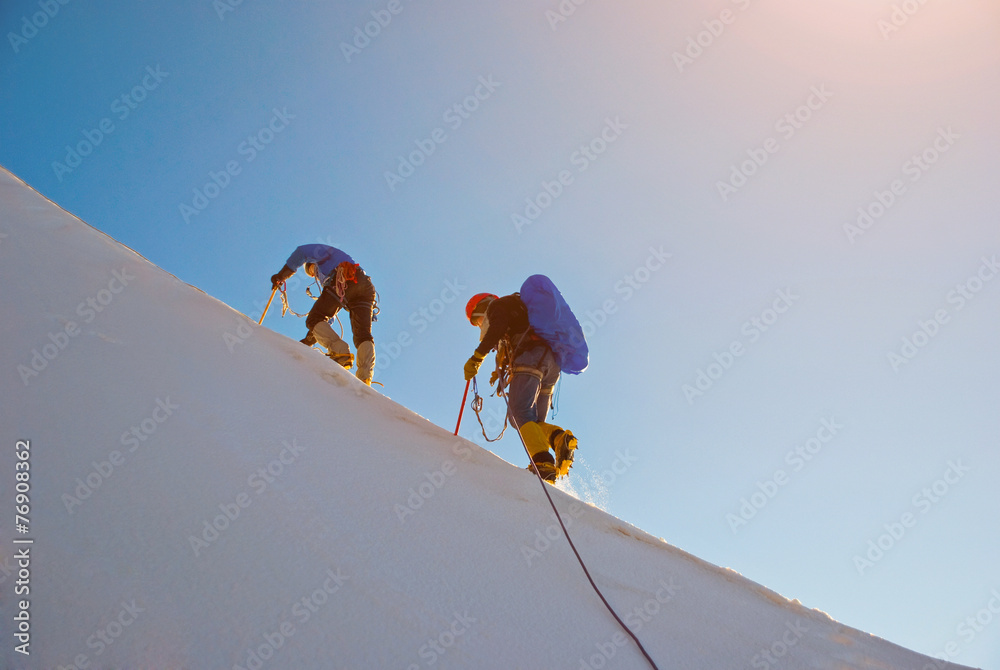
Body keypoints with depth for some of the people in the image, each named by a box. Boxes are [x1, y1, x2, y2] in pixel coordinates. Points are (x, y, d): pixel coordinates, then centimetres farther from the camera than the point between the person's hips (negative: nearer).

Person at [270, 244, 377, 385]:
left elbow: (301, 252, 9)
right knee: (363, 336, -3)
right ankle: (365, 378, -25)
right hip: (366, 288, 7)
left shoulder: (322, 251, 32)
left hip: (343, 281, -7)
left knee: (313, 319, -4)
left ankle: (341, 352, -26)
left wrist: (281, 275, 18)